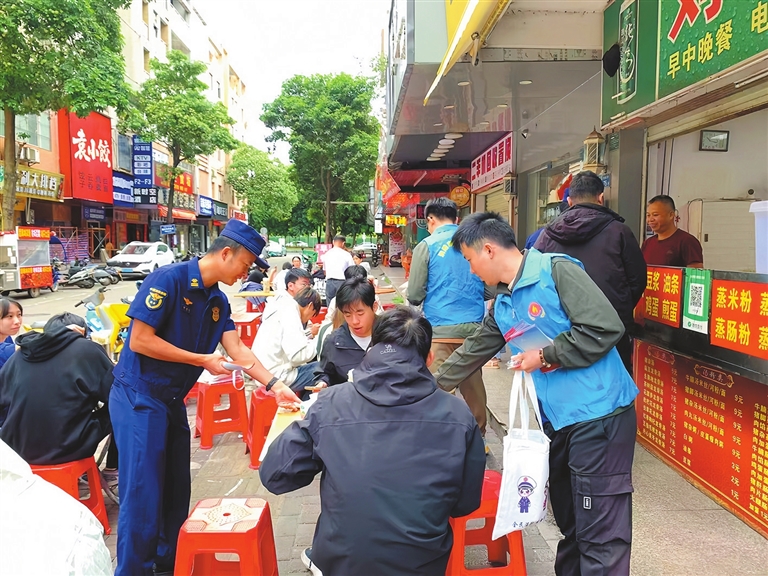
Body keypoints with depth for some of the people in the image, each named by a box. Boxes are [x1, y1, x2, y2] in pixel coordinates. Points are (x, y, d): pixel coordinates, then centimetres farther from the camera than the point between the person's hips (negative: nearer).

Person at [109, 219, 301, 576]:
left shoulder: (218, 301, 6)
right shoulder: (169, 279, -18)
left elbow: (237, 350, 1)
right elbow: (139, 340, -21)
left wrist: (274, 385, -10)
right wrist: (202, 360, -16)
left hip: (172, 400, 8)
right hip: (139, 398, -8)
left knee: (176, 489, 15)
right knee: (143, 493, -2)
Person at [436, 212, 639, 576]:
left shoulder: (555, 270, -12)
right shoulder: (503, 306, 13)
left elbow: (606, 327, -18)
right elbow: (471, 353, 24)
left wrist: (546, 356, -12)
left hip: (599, 415, -8)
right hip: (557, 420, 8)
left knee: (601, 535, -2)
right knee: (570, 526, 21)